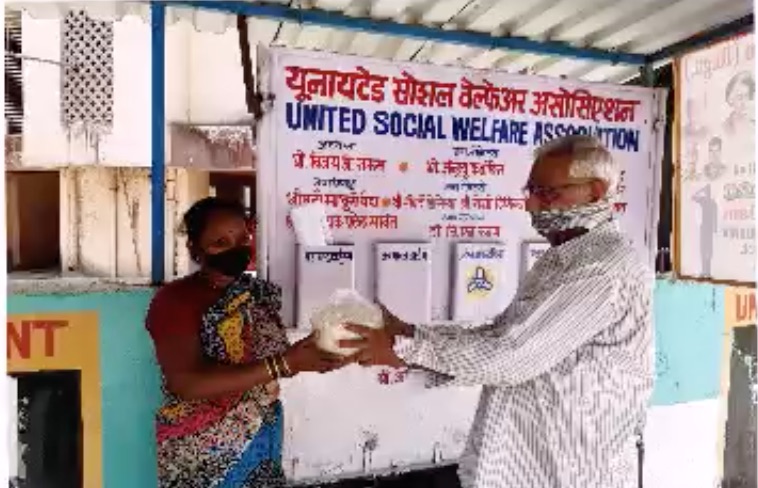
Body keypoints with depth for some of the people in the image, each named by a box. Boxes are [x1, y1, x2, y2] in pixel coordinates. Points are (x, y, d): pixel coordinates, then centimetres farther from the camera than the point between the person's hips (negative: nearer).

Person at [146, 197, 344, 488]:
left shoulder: (260, 293, 0)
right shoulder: (174, 301, -16)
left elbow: (274, 362, 5)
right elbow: (188, 384, -27)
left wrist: (314, 352, -16)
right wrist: (284, 363, -32)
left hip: (263, 442, 5)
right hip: (203, 457, -5)